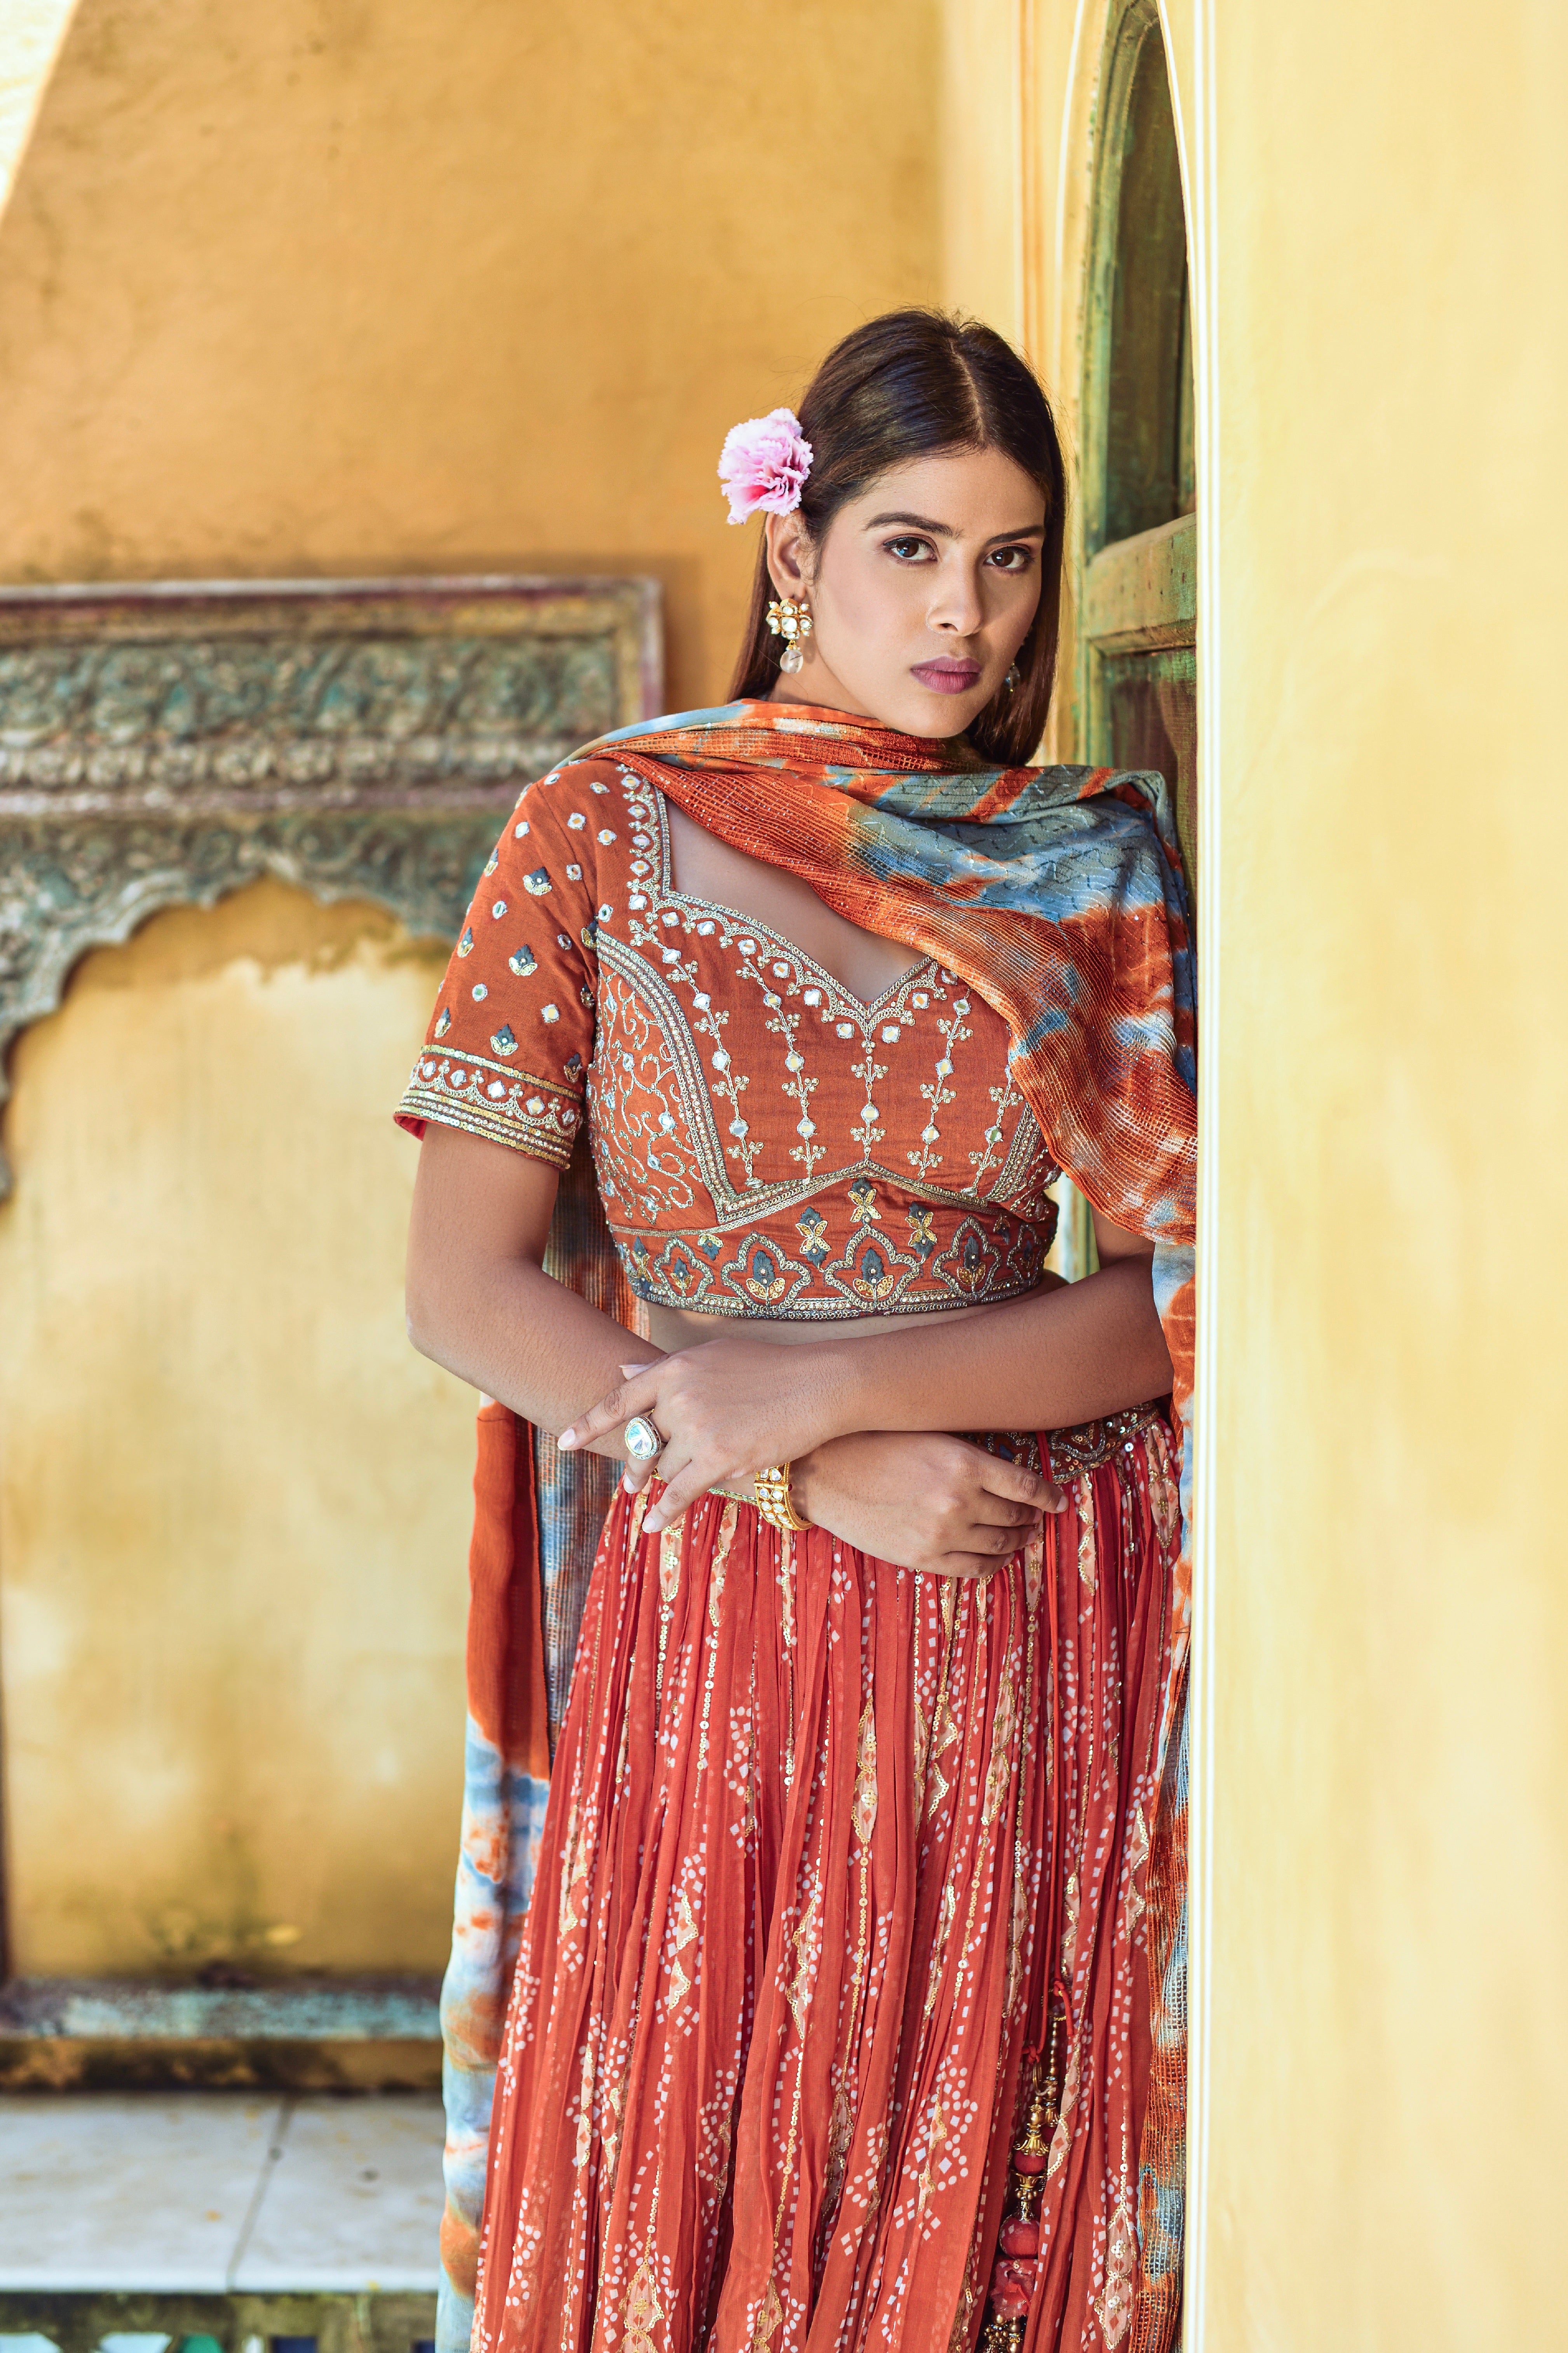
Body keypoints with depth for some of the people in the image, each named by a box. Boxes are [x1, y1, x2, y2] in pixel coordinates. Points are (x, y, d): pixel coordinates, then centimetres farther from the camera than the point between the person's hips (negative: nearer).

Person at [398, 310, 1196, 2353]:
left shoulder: (1096, 863, 6)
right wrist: (825, 1483, -12)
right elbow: (464, 1286, -3)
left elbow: (1177, 1300, -1)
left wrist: (828, 1378, -14)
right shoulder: (602, 833, 2)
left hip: (1056, 1640, 1)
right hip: (720, 1635, -1)